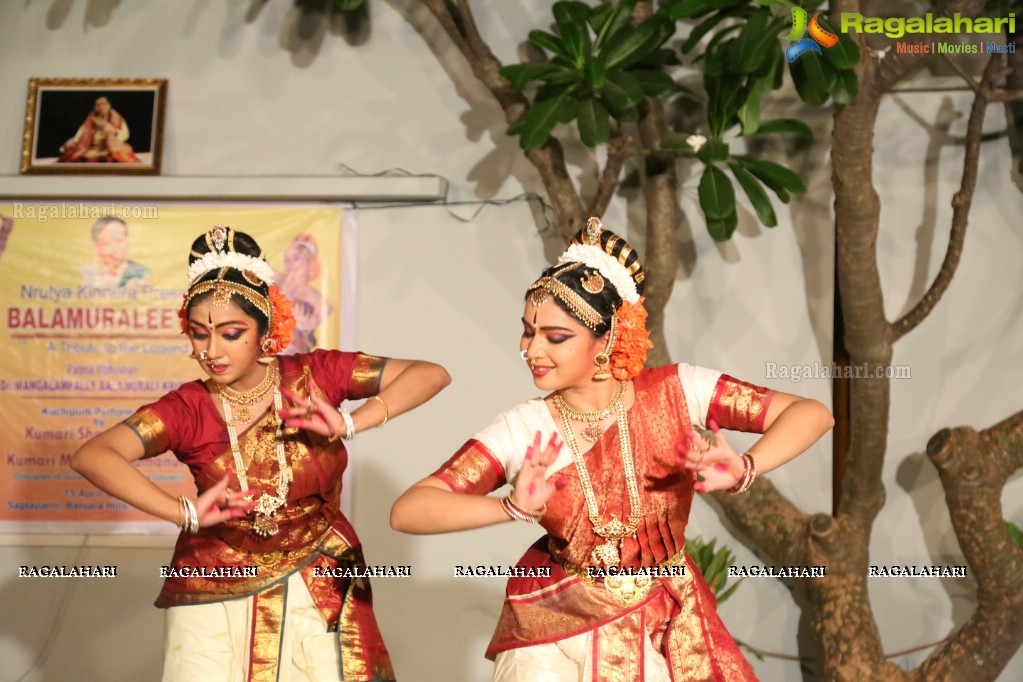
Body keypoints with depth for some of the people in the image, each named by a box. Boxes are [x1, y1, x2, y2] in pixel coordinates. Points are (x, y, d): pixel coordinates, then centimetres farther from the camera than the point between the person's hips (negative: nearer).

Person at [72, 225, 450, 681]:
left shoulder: (314, 375, -11)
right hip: (218, 595, -1)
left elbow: (431, 374, -15)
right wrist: (186, 514, -35)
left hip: (320, 594, 1)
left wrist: (349, 424, -28)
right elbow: (90, 456, -27)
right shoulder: (188, 410, -14)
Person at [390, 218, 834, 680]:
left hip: (669, 629, 1)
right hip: (558, 634, -1)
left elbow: (811, 414, -15)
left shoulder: (674, 393, -15)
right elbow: (406, 512, -21)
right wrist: (512, 508, -37)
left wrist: (743, 470, -34)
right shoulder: (522, 432, -15)